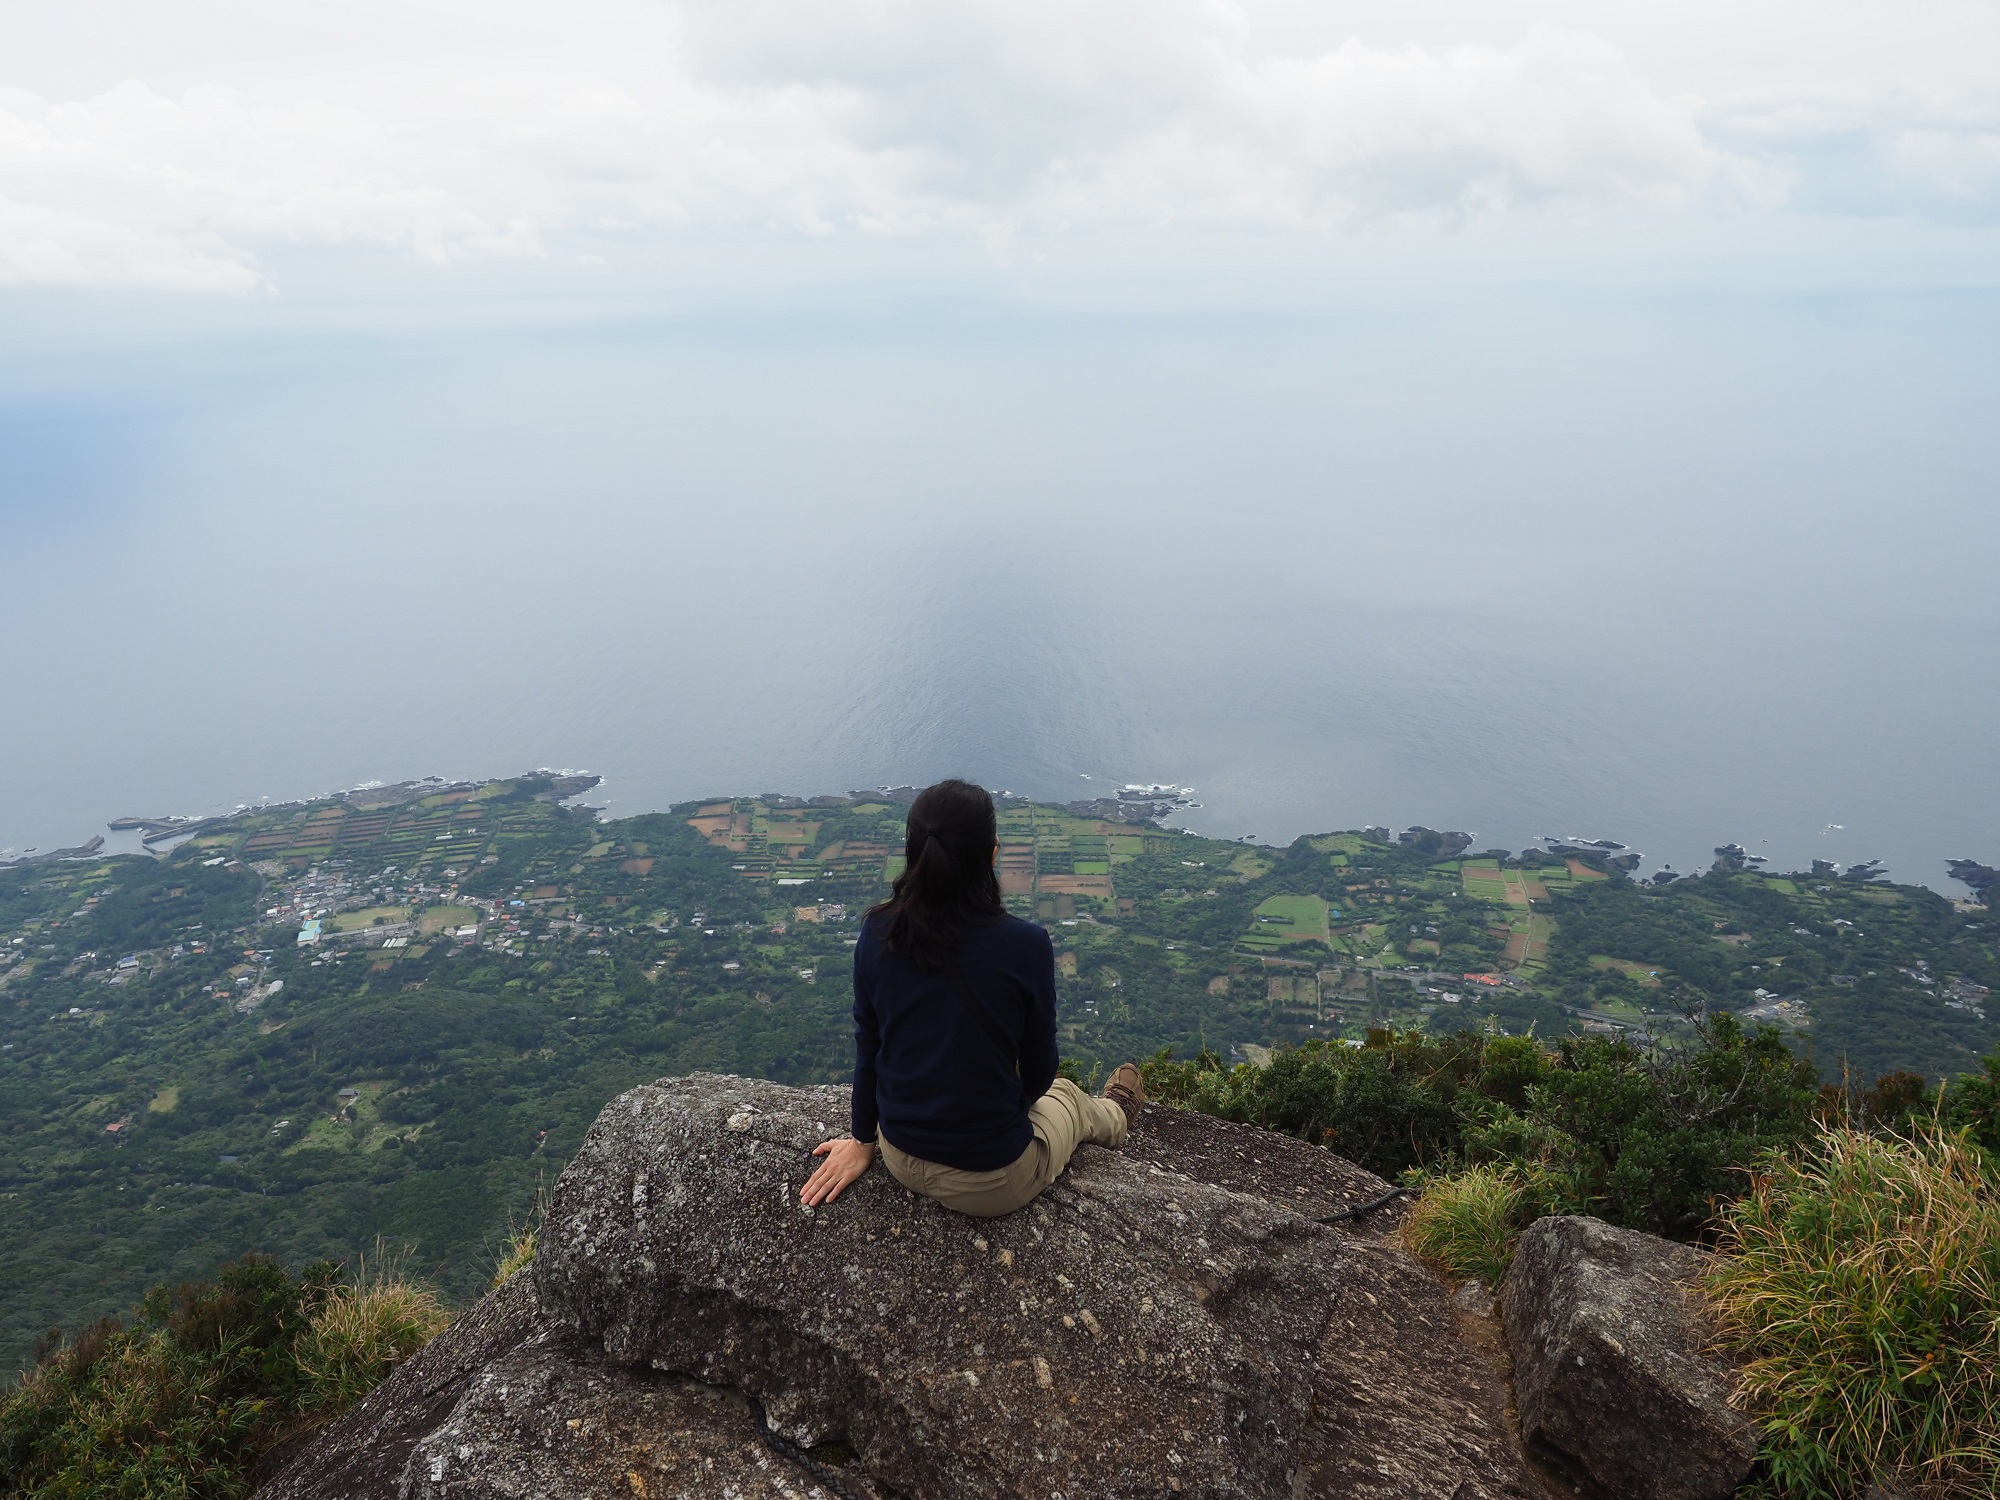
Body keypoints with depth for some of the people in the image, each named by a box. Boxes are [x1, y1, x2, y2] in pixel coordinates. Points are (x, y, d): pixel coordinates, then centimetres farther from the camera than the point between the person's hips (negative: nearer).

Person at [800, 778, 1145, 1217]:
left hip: (900, 1160, 4)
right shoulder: (1026, 945, -23)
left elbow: (867, 1050, -1)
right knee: (1067, 1097, 32)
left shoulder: (877, 933, -13)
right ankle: (1114, 1117, 65)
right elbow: (1038, 1072, -9)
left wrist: (863, 1141, 14)